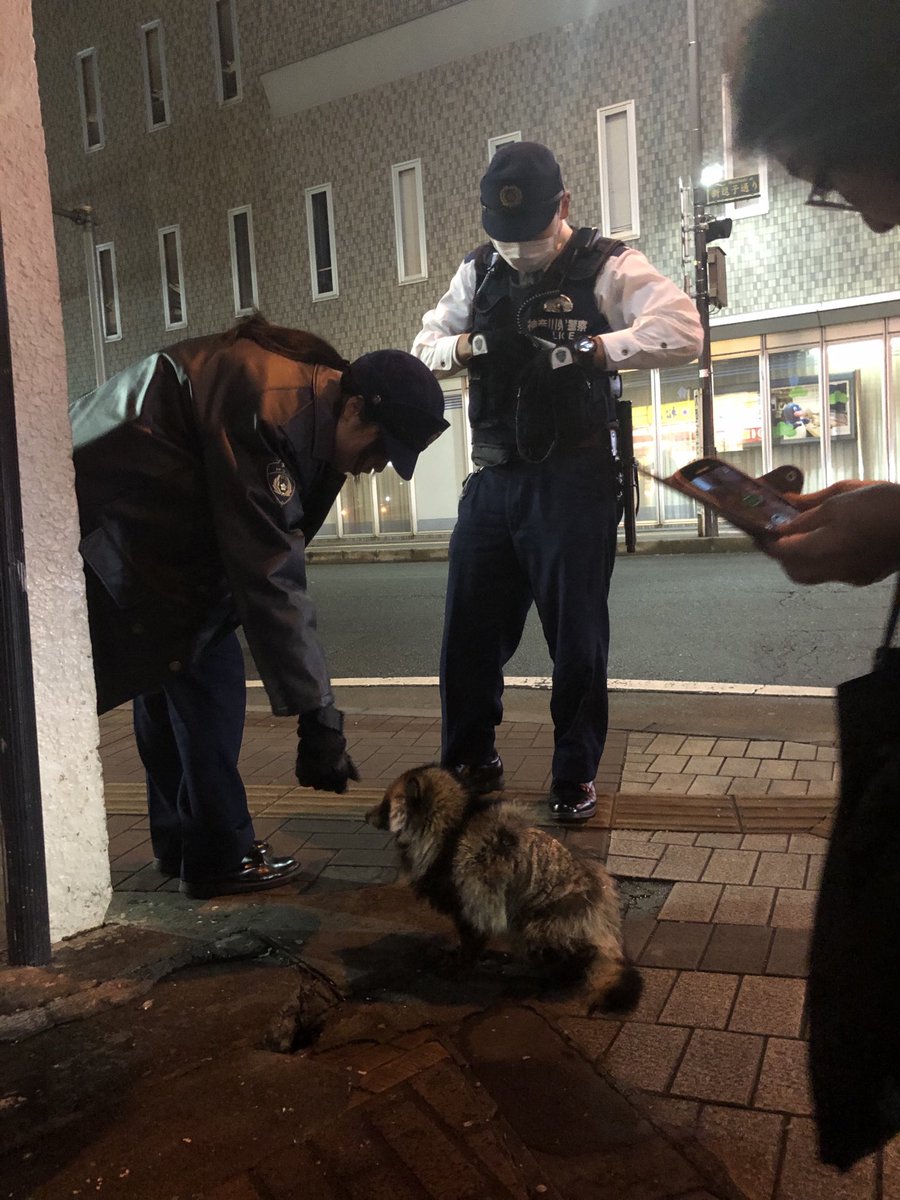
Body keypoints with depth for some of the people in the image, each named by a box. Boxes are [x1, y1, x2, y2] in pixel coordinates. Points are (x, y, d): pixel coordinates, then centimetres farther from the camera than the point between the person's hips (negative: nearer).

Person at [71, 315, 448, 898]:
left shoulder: (311, 402, 1)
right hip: (117, 512, -10)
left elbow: (272, 552, 4)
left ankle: (181, 840, 26)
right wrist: (318, 717, -31)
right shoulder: (269, 413, -31)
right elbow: (269, 577, -34)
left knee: (170, 672, 14)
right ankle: (219, 857, 1)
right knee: (207, 671, -9)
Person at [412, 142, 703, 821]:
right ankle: (471, 763, 27)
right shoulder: (478, 274, 13)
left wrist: (587, 349, -23)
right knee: (470, 632, 9)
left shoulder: (607, 267, -4)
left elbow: (683, 332, -17)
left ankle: (576, 776, 20)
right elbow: (424, 349, 12)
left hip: (573, 484, -5)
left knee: (577, 638, 4)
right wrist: (471, 345, -9)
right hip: (492, 482, 5)